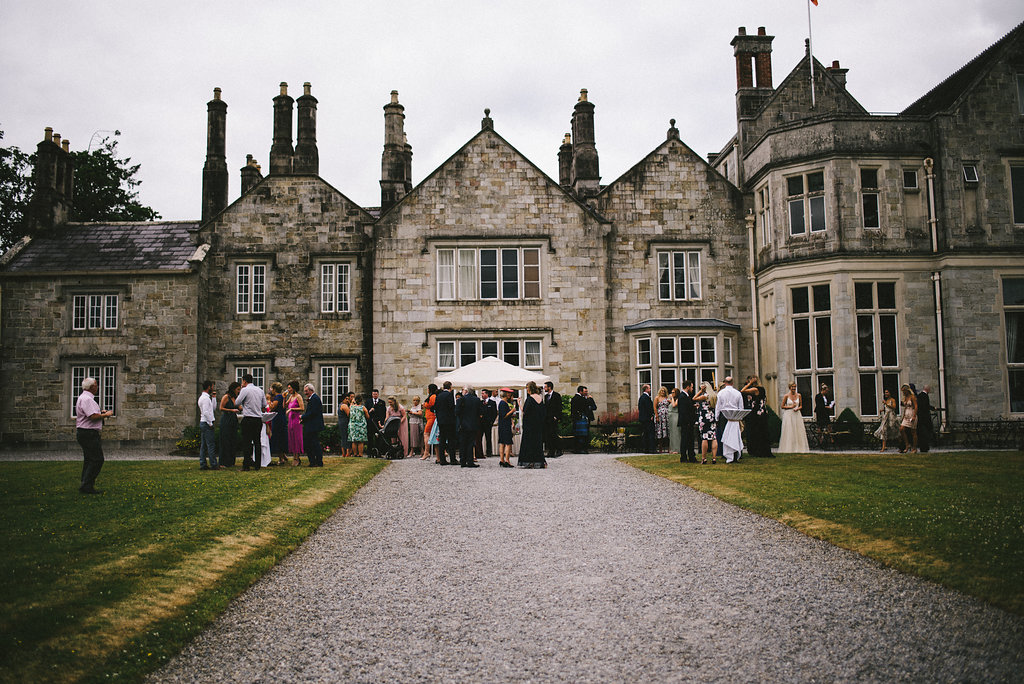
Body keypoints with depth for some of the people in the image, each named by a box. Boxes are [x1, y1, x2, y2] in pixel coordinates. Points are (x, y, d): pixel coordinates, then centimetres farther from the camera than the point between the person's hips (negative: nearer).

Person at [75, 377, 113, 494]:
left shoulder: (84, 398, 18)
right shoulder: (86, 399, -17)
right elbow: (93, 416, -26)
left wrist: (101, 413, 16)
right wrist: (106, 415, -10)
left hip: (85, 433, 11)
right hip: (88, 433, -11)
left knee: (89, 460, 13)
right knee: (97, 459, -11)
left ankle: (86, 487, 15)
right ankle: (86, 486, -11)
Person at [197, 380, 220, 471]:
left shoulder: (205, 397, 16)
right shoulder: (205, 398, -16)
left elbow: (213, 408, 23)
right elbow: (206, 412, -22)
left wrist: (213, 398, 14)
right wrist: (210, 423, -16)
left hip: (203, 423, 10)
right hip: (206, 423, -10)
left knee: (203, 445, 10)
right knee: (210, 445, -8)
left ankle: (203, 465, 12)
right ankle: (214, 465, -7)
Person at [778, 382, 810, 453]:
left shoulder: (799, 395, 7)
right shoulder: (786, 395, -1)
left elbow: (801, 406, 14)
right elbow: (782, 406, 1)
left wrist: (797, 408, -7)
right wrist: (790, 406, -10)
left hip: (797, 414, 3)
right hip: (788, 415, -3)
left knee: (798, 431, 0)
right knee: (789, 431, -4)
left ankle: (799, 448, 4)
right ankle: (789, 448, -1)